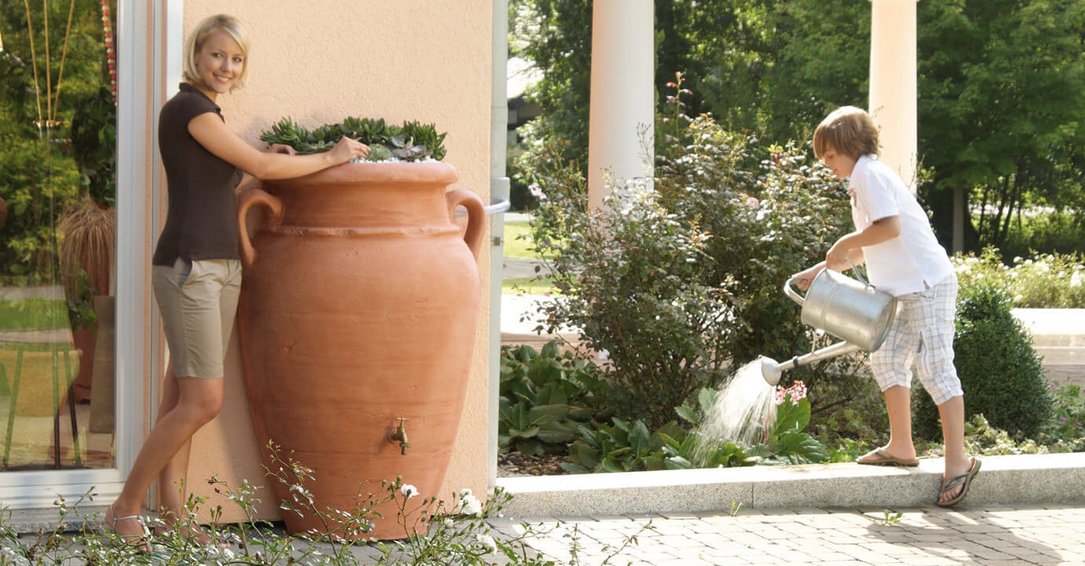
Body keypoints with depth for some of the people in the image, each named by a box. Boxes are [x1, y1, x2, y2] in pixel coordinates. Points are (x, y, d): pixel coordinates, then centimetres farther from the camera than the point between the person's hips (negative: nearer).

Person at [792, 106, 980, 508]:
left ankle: (957, 460, -9)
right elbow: (865, 250, 25)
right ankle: (901, 447, 22)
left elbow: (889, 227, -23)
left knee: (934, 368, -10)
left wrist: (846, 242, -10)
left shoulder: (869, 173, -9)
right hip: (911, 289, 11)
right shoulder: (862, 180, 22)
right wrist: (820, 270, 19)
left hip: (929, 283, -11)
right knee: (887, 359, 15)